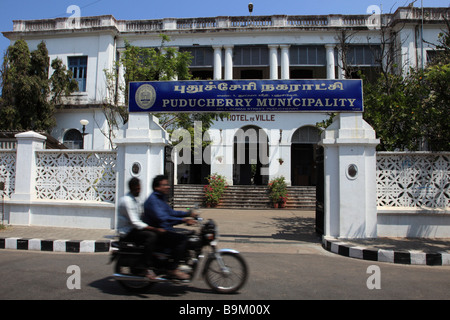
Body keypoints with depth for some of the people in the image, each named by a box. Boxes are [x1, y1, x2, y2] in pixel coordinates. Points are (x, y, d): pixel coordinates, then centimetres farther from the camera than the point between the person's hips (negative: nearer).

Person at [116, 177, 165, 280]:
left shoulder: (135, 199, 14)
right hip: (127, 233, -9)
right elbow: (135, 223, -25)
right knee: (151, 235, -29)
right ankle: (146, 269, -27)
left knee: (159, 234, 4)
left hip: (134, 229, 9)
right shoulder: (126, 201, -18)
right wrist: (155, 229, -29)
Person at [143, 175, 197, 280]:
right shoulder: (152, 199, -15)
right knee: (182, 239, -25)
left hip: (165, 229, 10)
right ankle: (173, 269, -19)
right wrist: (182, 220, -33)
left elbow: (171, 212, 24)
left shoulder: (161, 198, 18)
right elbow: (161, 218, -28)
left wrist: (188, 214, 13)